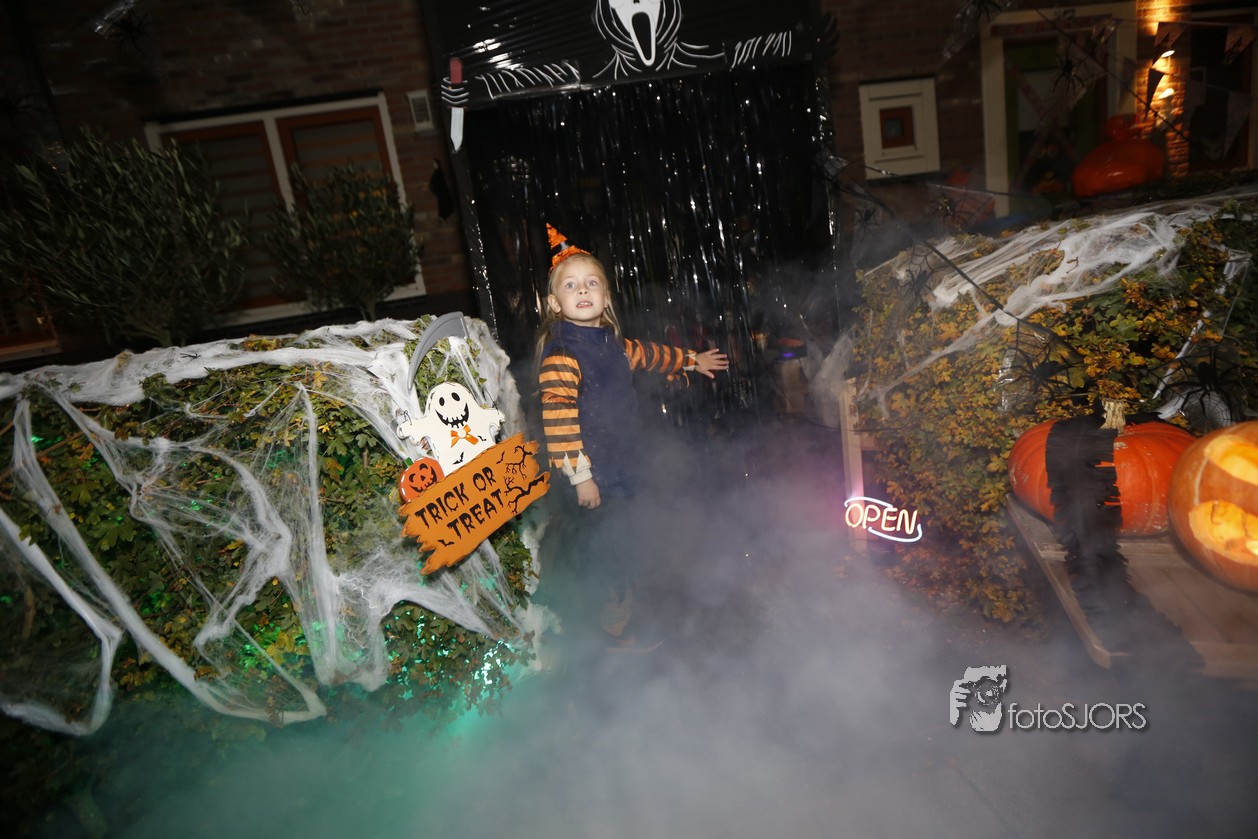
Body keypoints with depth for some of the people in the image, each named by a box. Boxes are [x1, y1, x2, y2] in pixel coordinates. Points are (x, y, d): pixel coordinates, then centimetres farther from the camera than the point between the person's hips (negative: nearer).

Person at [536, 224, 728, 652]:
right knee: (610, 548, 3)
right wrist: (579, 475, -27)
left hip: (622, 467, 9)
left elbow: (647, 354, 28)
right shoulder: (560, 354, -21)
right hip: (594, 476, -9)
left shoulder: (611, 342, 8)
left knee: (624, 541, 21)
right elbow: (557, 419, -26)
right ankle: (617, 625, 25)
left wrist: (692, 359, 41)